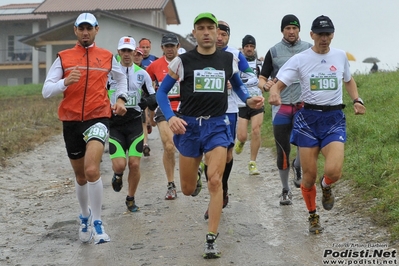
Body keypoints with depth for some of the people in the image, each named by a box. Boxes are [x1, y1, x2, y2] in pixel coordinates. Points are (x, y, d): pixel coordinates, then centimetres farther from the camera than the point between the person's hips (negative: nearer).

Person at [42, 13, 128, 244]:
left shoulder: (108, 57, 6)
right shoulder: (63, 57, 3)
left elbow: (121, 77, 28)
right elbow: (46, 91, -4)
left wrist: (121, 98, 12)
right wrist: (65, 82, -22)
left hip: (98, 118, -2)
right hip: (71, 120, 2)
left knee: (92, 170, -23)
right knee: (80, 176, 14)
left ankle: (97, 222, -8)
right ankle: (85, 215, 39)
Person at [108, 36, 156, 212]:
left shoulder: (142, 74, 6)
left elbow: (153, 96, 11)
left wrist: (149, 101, -11)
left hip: (135, 123, 1)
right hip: (114, 123, -1)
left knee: (134, 164, -3)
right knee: (120, 164, -13)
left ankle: (131, 199, 18)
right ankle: (118, 176, 26)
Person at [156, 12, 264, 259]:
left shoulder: (229, 59, 1)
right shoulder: (183, 61, -4)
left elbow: (238, 84, 20)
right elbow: (162, 92, 1)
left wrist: (248, 100, -2)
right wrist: (170, 117, -17)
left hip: (218, 125, 0)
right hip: (189, 125, 0)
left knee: (215, 181, -15)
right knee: (188, 189, 9)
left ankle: (211, 240, -7)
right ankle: (195, 174, 50)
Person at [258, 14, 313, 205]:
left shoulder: (309, 49, 6)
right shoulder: (274, 51, 4)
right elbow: (261, 79, 4)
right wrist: (265, 85, -19)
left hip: (303, 104, 0)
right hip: (281, 105, 0)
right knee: (283, 151, 3)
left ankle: (298, 166, 10)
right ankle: (285, 190, 20)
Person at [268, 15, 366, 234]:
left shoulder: (340, 56, 5)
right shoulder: (299, 59, -4)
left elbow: (348, 80, 24)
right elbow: (278, 84, -10)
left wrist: (357, 100, 6)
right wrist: (273, 93, -34)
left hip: (334, 119, 1)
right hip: (308, 118, -1)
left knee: (333, 171, -18)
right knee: (309, 175, 2)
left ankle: (326, 186, 21)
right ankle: (313, 217, 27)